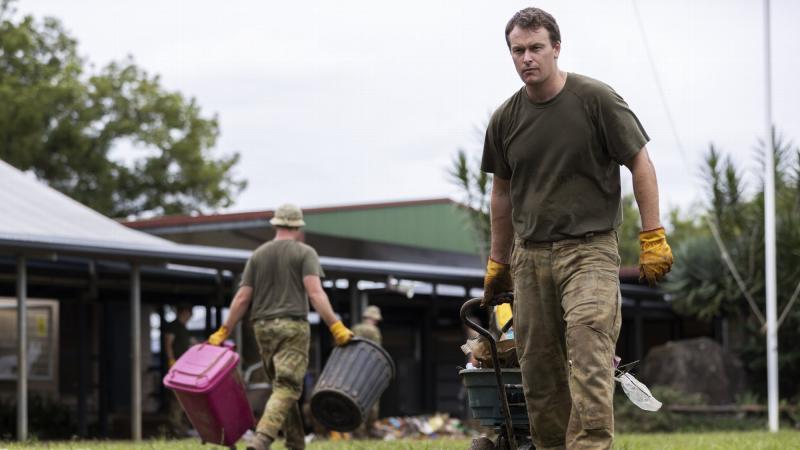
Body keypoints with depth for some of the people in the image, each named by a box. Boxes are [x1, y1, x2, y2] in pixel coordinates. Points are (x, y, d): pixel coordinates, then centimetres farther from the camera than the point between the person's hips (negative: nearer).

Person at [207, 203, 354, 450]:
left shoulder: (258, 255, 12)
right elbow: (315, 292, -13)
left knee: (283, 385, 14)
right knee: (287, 388, -9)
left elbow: (242, 298, 7)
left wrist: (224, 331, 11)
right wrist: (335, 326, -18)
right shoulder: (305, 253, 1)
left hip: (263, 327, 5)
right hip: (292, 327, -5)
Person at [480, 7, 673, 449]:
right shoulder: (505, 119, 9)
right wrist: (497, 262, 24)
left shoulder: (596, 98, -4)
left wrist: (653, 238, -4)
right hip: (530, 255, 5)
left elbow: (640, 165, 0)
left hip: (589, 249, -5)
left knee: (589, 362, -19)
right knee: (538, 374, 3)